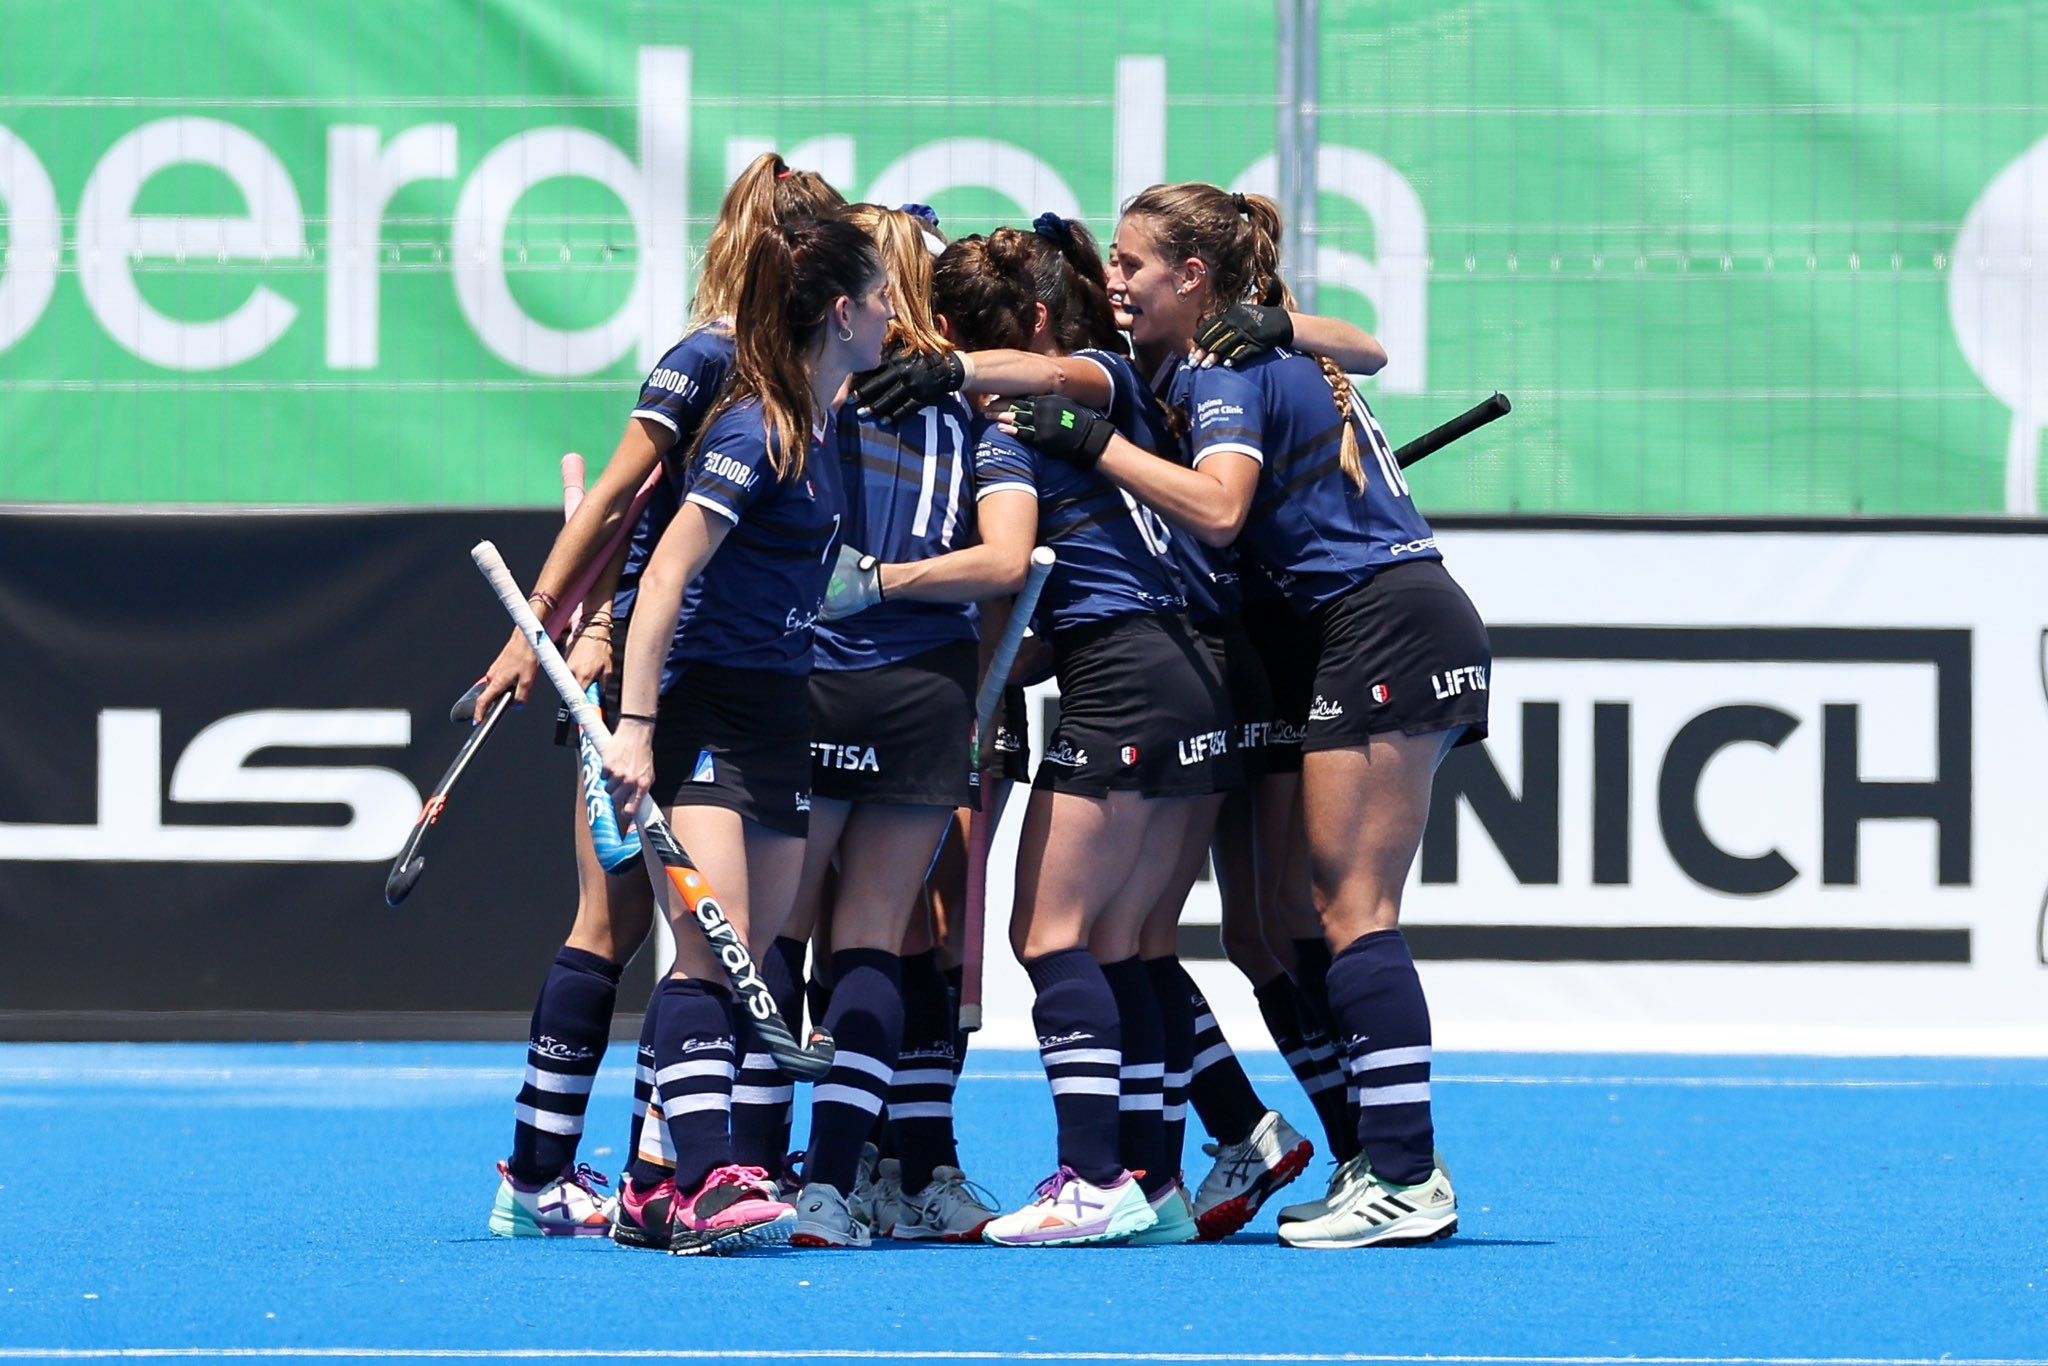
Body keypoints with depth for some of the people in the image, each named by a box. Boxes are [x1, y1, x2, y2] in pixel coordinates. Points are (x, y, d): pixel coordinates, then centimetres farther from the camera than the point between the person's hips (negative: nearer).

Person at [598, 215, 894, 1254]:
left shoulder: (820, 427, 10)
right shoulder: (754, 430, -15)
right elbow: (669, 572, -20)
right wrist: (634, 727, -24)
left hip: (779, 718, 9)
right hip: (702, 709, -9)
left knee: (740, 968, 6)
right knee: (711, 950, -18)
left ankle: (655, 1192, 9)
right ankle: (708, 1180, -26)